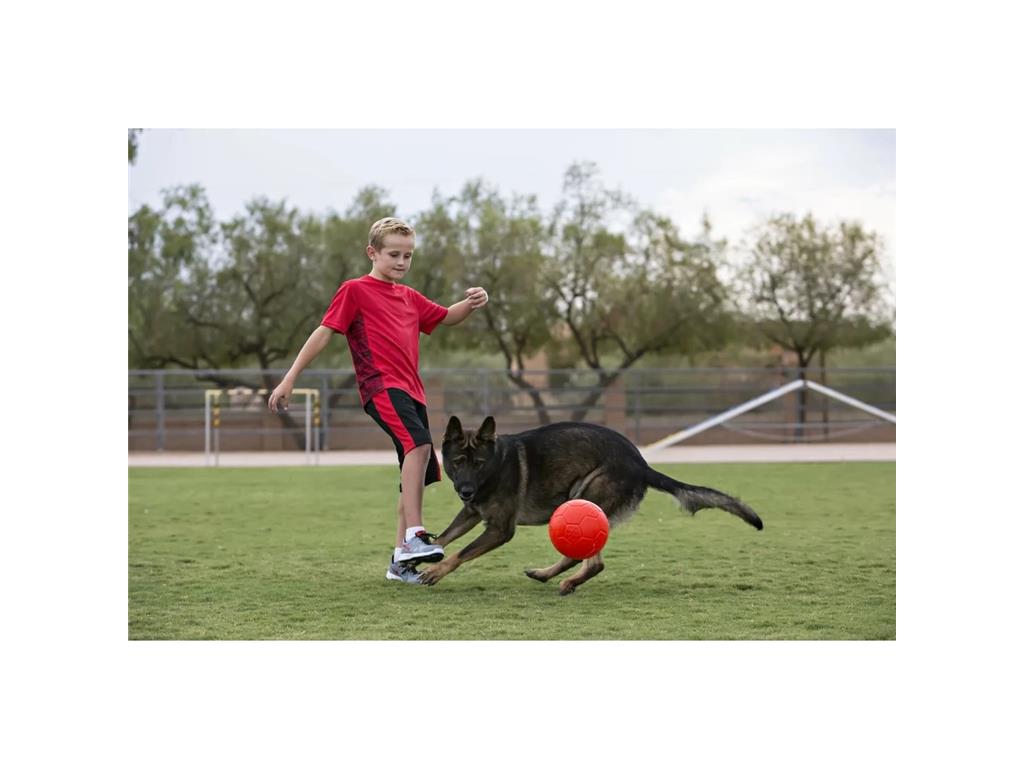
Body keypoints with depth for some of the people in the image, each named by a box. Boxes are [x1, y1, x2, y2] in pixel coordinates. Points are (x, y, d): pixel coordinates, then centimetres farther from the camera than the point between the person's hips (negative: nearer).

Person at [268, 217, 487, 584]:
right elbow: (324, 332, -1)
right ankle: (415, 535, -34)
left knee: (417, 475, 6)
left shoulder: (409, 297, 23)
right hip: (381, 387, -8)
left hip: (411, 391, 8)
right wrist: (290, 379, -4)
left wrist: (471, 303, 7)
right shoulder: (355, 291, 2)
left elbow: (446, 317, 30)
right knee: (419, 443, -31)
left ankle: (401, 559, 14)